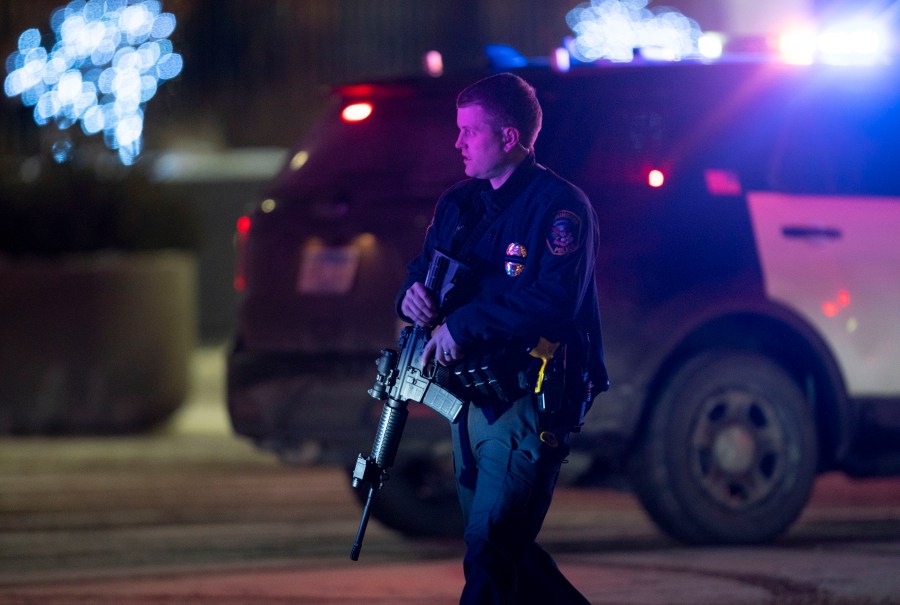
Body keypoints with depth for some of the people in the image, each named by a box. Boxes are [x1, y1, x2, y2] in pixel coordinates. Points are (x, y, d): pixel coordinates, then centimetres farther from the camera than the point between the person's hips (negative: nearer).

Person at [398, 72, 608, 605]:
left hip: (529, 401, -9)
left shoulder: (559, 206, -11)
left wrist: (461, 325, -21)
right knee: (506, 552, 13)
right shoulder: (459, 203, 15)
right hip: (471, 399, 9)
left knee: (490, 551, -15)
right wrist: (414, 294, -8)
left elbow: (553, 300, -22)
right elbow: (424, 273, 18)